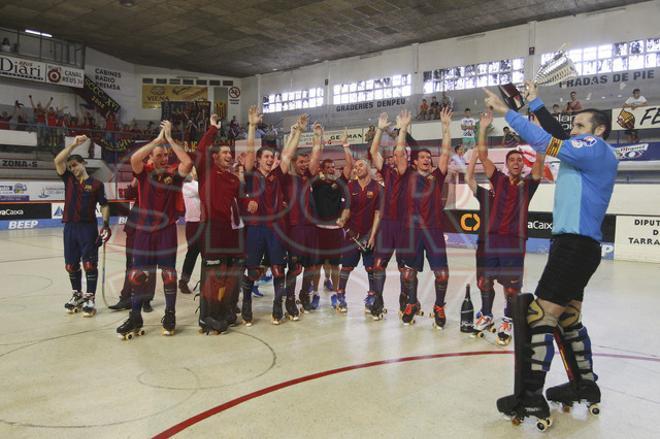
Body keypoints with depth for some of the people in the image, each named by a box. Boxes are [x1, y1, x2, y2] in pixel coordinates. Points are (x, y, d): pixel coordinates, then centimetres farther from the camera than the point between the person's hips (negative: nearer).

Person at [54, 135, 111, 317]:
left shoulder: (96, 184, 0)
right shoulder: (68, 179, 9)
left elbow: (104, 205, 0)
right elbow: (58, 161, -5)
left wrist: (106, 224, -11)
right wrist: (73, 145, -11)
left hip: (88, 228, -4)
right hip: (70, 227, 4)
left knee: (89, 264, -4)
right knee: (71, 265, 10)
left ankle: (90, 298, 3)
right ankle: (77, 295, 26)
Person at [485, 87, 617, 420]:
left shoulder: (596, 148, -6)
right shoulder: (592, 154, 19)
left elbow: (546, 142, -15)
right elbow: (554, 137, 24)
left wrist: (506, 111, -10)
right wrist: (533, 101, 28)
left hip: (575, 245, -10)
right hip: (575, 245, 10)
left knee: (540, 317, -11)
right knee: (569, 319, 17)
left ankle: (532, 397, -8)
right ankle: (586, 384, 29)